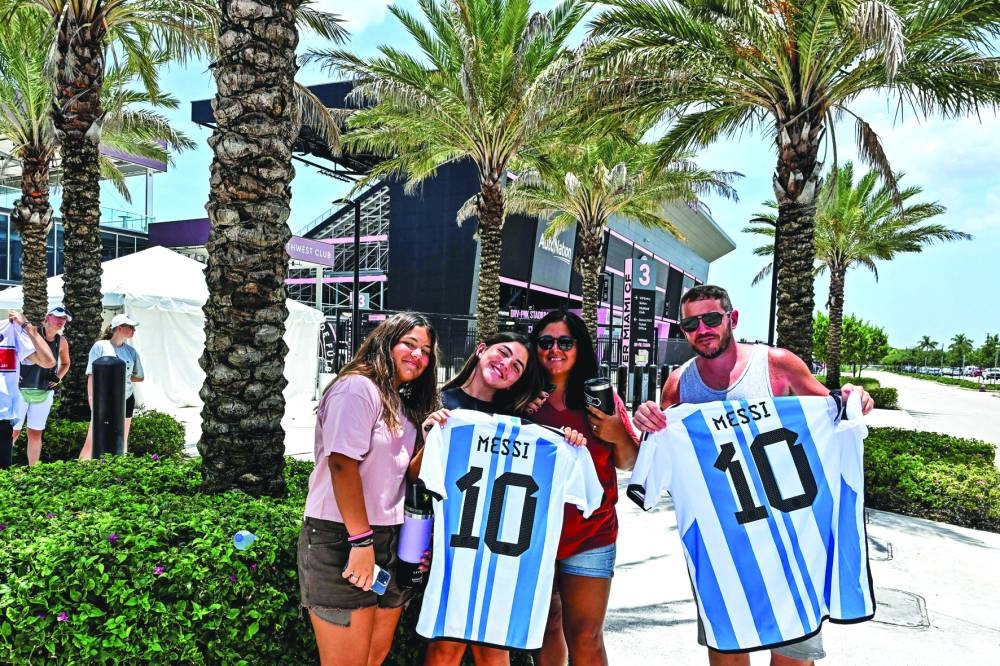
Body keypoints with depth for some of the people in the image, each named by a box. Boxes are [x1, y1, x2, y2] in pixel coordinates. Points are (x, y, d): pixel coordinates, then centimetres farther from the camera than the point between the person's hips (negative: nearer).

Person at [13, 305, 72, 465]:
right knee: (13, 432, -3)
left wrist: (58, 378, 7)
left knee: (35, 434, 11)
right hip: (21, 390, -4)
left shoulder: (62, 342, 5)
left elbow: (66, 363, 20)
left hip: (44, 393, 4)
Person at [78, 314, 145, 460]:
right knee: (91, 442, -6)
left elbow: (140, 377, 14)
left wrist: (125, 377, 0)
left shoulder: (131, 351, 5)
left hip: (126, 400, 4)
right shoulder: (100, 346, -6)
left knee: (122, 442, 11)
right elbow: (92, 375, -8)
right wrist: (92, 399, -14)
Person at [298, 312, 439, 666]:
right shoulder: (358, 388, -11)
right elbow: (342, 463, -20)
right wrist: (361, 540, -22)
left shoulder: (403, 405, 16)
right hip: (343, 540, -9)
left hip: (390, 541, 9)